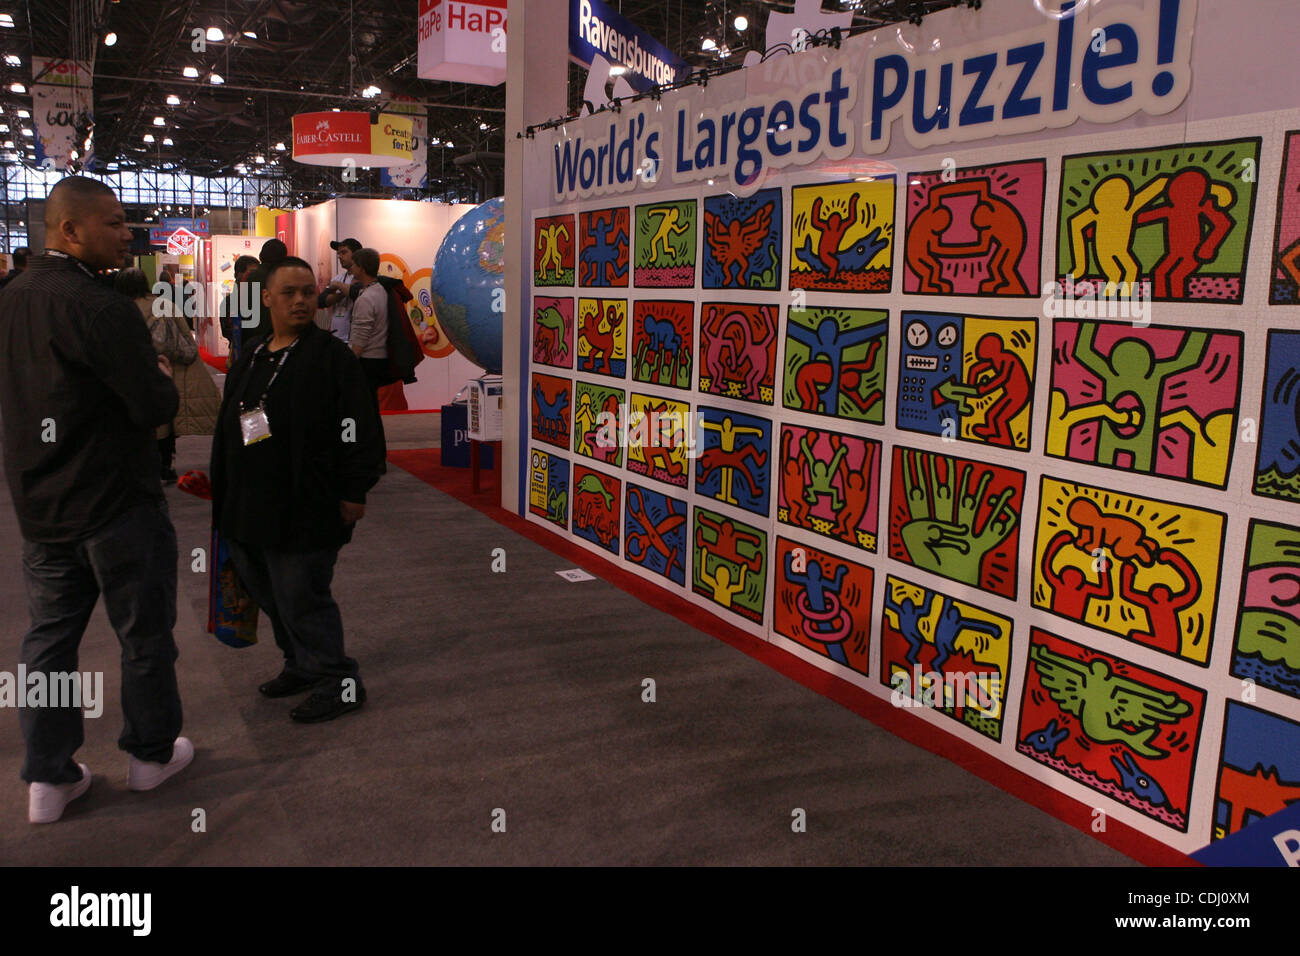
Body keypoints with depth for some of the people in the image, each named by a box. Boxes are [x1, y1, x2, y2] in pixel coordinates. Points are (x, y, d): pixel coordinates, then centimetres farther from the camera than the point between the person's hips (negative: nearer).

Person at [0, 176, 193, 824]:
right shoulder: (100, 309, -21)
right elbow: (155, 406, -22)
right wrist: (162, 377, 1)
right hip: (116, 504, -7)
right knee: (144, 633, 10)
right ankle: (151, 753, 25)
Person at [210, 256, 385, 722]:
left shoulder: (331, 355, -9)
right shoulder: (250, 359, 13)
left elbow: (360, 430, -13)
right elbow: (227, 432, 20)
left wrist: (354, 492, -15)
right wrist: (222, 500, 20)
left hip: (305, 513, -8)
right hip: (248, 510, 8)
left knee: (301, 599, -3)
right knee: (270, 596, 18)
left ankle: (339, 684, 12)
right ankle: (301, 666, 37)